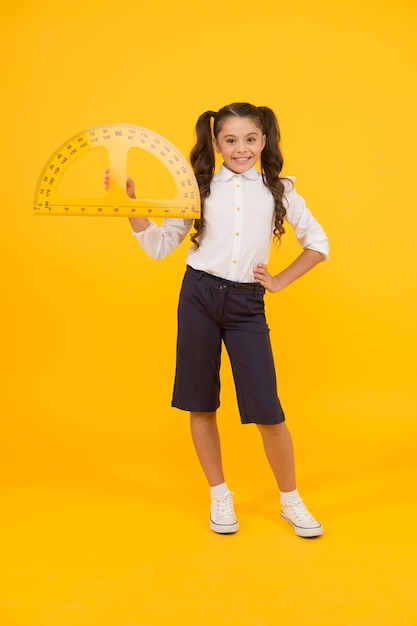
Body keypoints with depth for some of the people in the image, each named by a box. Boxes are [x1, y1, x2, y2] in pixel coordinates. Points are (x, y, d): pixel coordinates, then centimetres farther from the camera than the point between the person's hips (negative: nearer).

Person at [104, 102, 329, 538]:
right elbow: (159, 246, 1)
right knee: (201, 402, 7)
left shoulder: (278, 191, 5)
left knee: (266, 408, -3)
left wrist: (281, 281, 5)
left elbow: (318, 243, 12)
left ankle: (291, 502, 18)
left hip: (247, 305, 0)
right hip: (199, 295, 1)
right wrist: (131, 207, -10)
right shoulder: (201, 188, 3)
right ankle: (219, 496, 26)